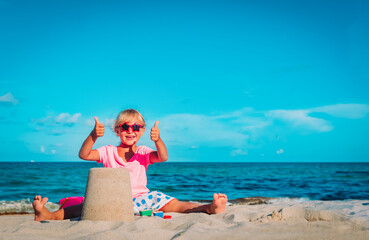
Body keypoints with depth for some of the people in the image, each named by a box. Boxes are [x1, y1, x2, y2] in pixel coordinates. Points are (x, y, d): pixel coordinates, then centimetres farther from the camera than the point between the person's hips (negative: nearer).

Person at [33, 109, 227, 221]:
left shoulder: (143, 153, 9)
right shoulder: (108, 152, 8)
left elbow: (163, 157, -11)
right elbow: (83, 155, -6)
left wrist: (157, 140, -33)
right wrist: (93, 136, -26)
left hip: (141, 198, 1)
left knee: (172, 203, -23)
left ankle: (209, 208, -40)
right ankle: (48, 215, -47)